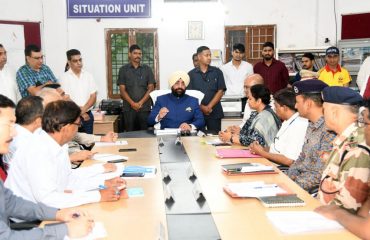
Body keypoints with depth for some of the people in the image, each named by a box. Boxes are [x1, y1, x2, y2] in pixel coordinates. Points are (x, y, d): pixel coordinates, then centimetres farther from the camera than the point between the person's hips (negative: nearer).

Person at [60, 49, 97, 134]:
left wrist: (84, 109, -13)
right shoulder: (64, 77, -4)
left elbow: (93, 97, 2)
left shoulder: (88, 75, 6)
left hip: (88, 115, 3)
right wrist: (80, 112, -9)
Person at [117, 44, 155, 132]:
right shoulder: (123, 70, 7)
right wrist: (132, 103, -12)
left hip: (145, 108, 0)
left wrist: (140, 103, -9)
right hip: (129, 108, 0)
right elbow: (122, 90, 2)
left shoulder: (147, 69, 8)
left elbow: (151, 88, 3)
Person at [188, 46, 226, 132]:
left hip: (214, 112, 0)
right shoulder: (191, 74, 5)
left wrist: (209, 107, -10)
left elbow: (220, 91, -1)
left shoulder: (217, 72, 5)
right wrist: (202, 107, -11)